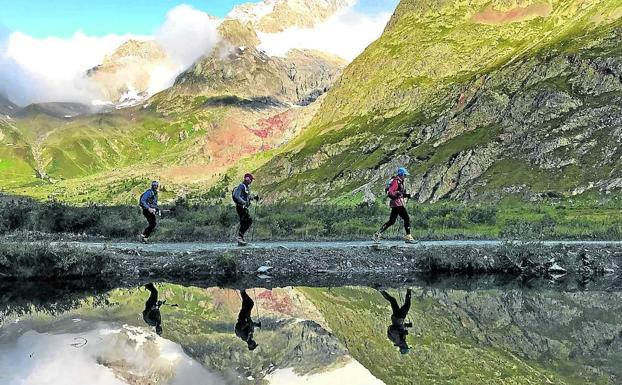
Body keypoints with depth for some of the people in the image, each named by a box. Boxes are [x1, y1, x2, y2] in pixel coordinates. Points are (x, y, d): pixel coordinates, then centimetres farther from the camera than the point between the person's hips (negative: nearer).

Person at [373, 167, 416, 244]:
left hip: (399, 204, 10)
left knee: (391, 221, 11)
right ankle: (408, 237, -7)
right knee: (407, 218, -9)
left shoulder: (400, 182, 19)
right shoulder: (396, 182, -12)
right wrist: (397, 193, -30)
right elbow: (389, 193, -20)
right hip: (397, 203, -10)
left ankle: (378, 234, 12)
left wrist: (406, 195, 10)